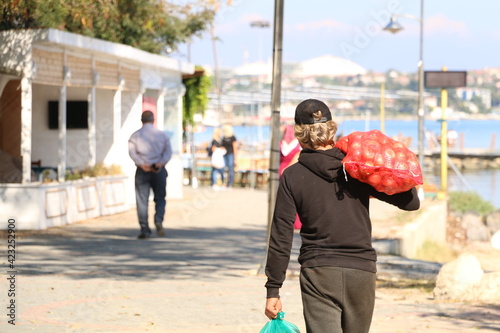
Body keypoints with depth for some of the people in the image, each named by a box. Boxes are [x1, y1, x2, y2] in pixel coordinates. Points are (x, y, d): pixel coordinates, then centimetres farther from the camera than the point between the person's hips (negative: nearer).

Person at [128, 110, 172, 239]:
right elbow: (168, 151, -5)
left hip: (142, 171, -1)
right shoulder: (162, 135, 8)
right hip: (159, 170, 1)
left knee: (142, 200, 1)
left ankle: (144, 229, -3)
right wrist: (161, 163, -13)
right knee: (160, 198, 12)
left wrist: (142, 164, -16)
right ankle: (158, 220, -12)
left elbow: (132, 152, -9)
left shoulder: (135, 135, 5)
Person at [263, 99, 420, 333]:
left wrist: (273, 289, 2)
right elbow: (411, 202, 0)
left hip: (318, 272, -3)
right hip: (362, 270, 3)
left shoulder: (292, 177, -2)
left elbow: (281, 237, -4)